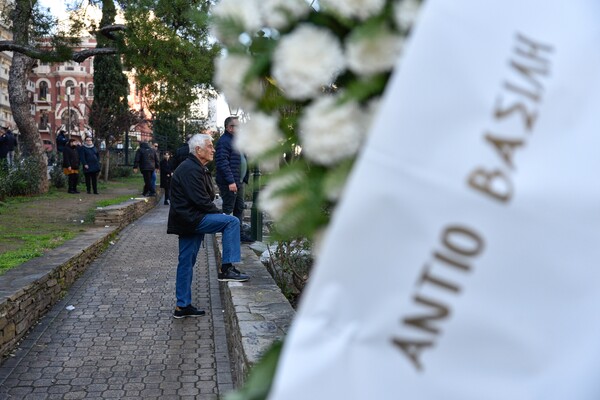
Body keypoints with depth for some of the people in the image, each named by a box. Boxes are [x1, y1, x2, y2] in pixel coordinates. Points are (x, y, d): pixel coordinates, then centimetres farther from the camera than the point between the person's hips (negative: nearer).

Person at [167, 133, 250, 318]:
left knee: (186, 262, 12)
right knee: (232, 222, -15)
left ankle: (182, 306, 19)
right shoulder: (190, 169, -15)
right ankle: (226, 268, -12)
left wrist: (217, 214, 7)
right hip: (190, 219, -11)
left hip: (189, 220, 11)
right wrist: (220, 214, -10)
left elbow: (205, 197, 21)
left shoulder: (198, 168, 19)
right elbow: (200, 200, -21)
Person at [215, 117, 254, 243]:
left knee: (239, 208, 15)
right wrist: (230, 181, -26)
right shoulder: (224, 141, -15)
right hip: (229, 184, -10)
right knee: (228, 209, -2)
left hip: (239, 182, 10)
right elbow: (222, 162, -23)